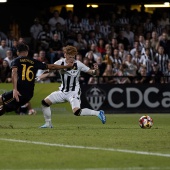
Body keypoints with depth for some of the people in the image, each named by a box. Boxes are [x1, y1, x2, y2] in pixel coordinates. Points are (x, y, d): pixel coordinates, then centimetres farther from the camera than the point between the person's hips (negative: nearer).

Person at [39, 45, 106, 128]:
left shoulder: (78, 64, -15)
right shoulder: (60, 62, -9)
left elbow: (91, 72, -10)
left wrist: (95, 70, -32)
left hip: (74, 92, -5)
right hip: (63, 91, 5)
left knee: (77, 112, -27)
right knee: (45, 102, 1)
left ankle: (98, 113, -14)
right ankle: (48, 124, 16)